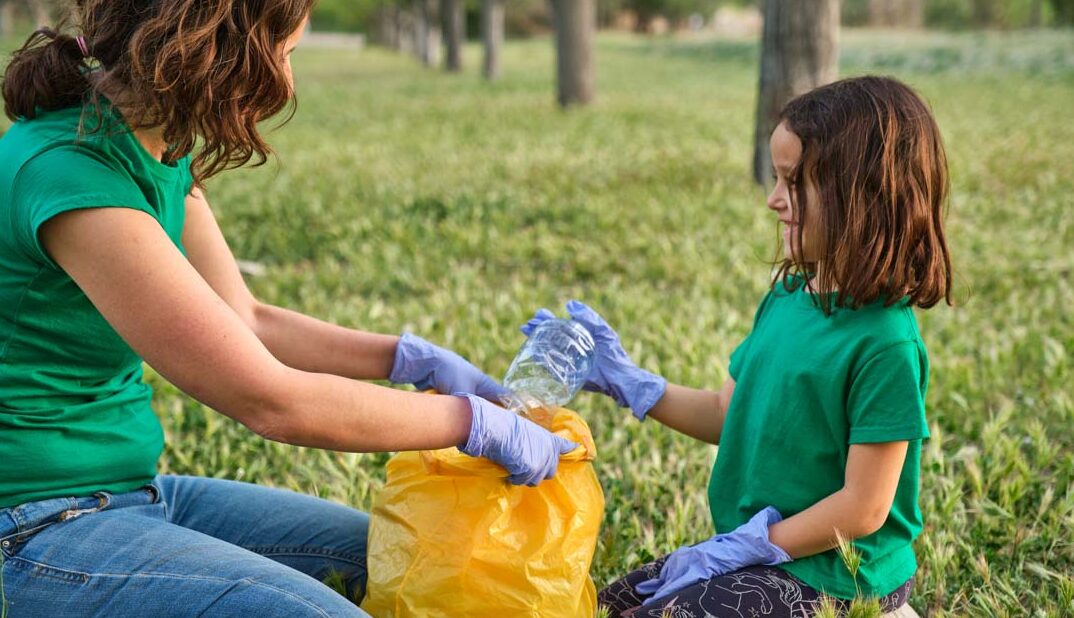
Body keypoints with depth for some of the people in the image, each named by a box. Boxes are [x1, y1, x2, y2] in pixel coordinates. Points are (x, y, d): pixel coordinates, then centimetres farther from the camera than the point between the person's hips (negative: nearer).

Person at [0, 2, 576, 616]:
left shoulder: (161, 150, 2)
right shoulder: (71, 176, -27)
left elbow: (246, 321, 12)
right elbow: (274, 401, -25)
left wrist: (417, 359, 4)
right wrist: (480, 423, -15)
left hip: (136, 487, 9)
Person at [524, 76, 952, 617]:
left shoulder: (884, 341, -23)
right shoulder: (786, 296, 1)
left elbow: (863, 509, -21)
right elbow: (729, 415, 11)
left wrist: (729, 552, -17)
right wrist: (621, 378, 4)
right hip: (751, 553, 8)